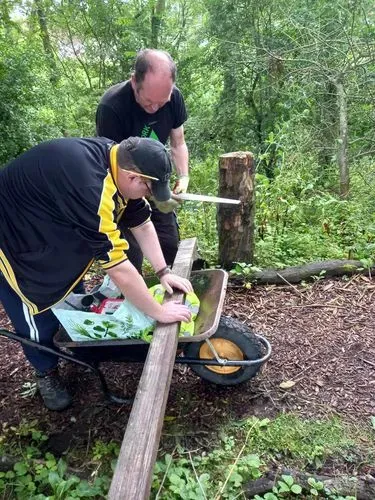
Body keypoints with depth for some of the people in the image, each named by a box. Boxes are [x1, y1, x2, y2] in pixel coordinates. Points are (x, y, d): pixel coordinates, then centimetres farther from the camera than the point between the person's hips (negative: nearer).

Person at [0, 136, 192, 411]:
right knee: (37, 309, 2)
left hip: (50, 227, 8)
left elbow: (142, 224, -2)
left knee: (70, 290, 19)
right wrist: (159, 312, -26)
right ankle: (46, 372, 27)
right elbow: (117, 265, -36)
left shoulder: (122, 162, -13)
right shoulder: (90, 186, -41)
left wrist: (164, 272, -7)